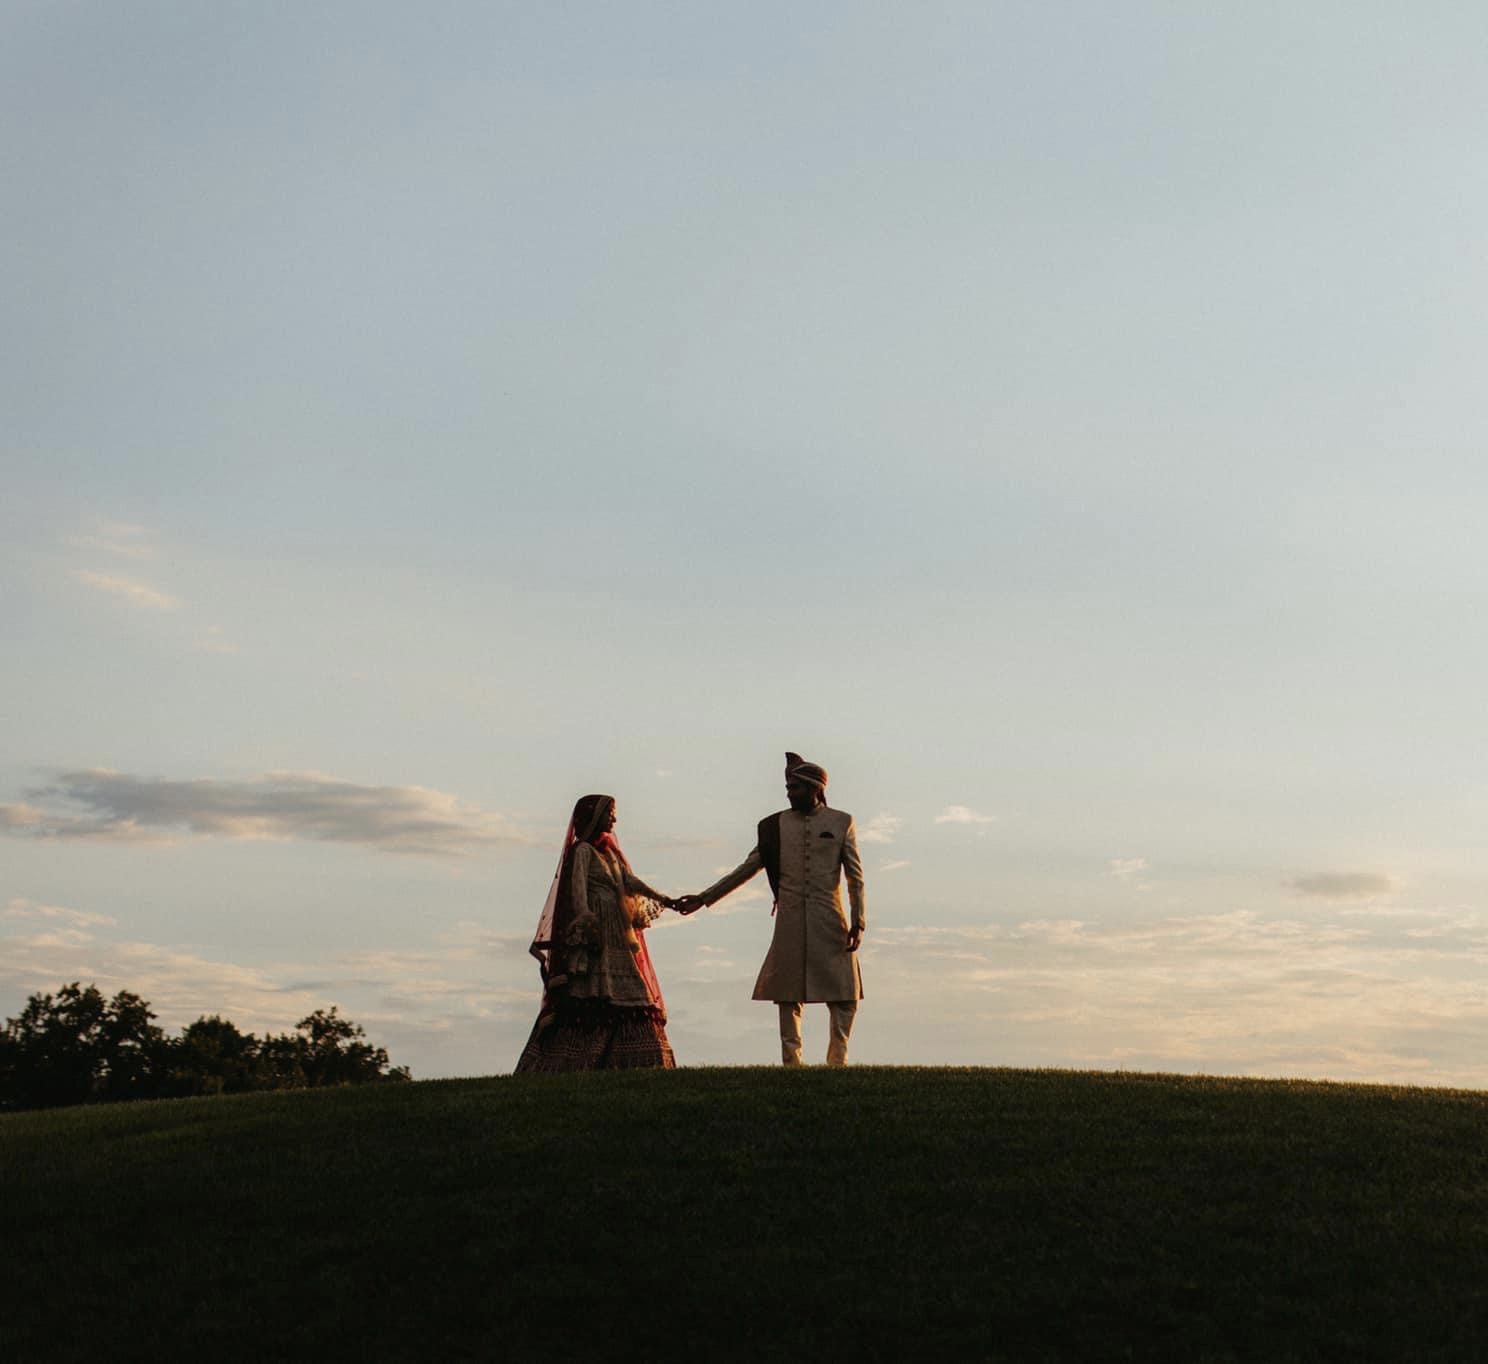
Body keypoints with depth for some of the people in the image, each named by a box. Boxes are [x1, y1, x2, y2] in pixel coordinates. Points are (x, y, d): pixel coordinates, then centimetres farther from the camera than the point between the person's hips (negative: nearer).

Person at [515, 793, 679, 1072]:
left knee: (630, 1001, 2)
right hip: (595, 934, -9)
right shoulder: (583, 850, -3)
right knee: (591, 997, -14)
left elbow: (630, 881, 10)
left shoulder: (609, 851, 20)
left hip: (618, 938, 9)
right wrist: (585, 920, -33)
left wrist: (663, 899, -1)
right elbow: (578, 887, -17)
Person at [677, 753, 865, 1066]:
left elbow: (855, 876, 6)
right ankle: (791, 1062, 6)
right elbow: (747, 869, 14)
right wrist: (704, 898, 10)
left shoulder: (841, 823, 6)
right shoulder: (777, 826, 10)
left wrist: (859, 921, -4)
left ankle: (837, 1062, 9)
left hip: (830, 922, -1)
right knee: (788, 996, 0)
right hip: (789, 922, 1)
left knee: (845, 995, -3)